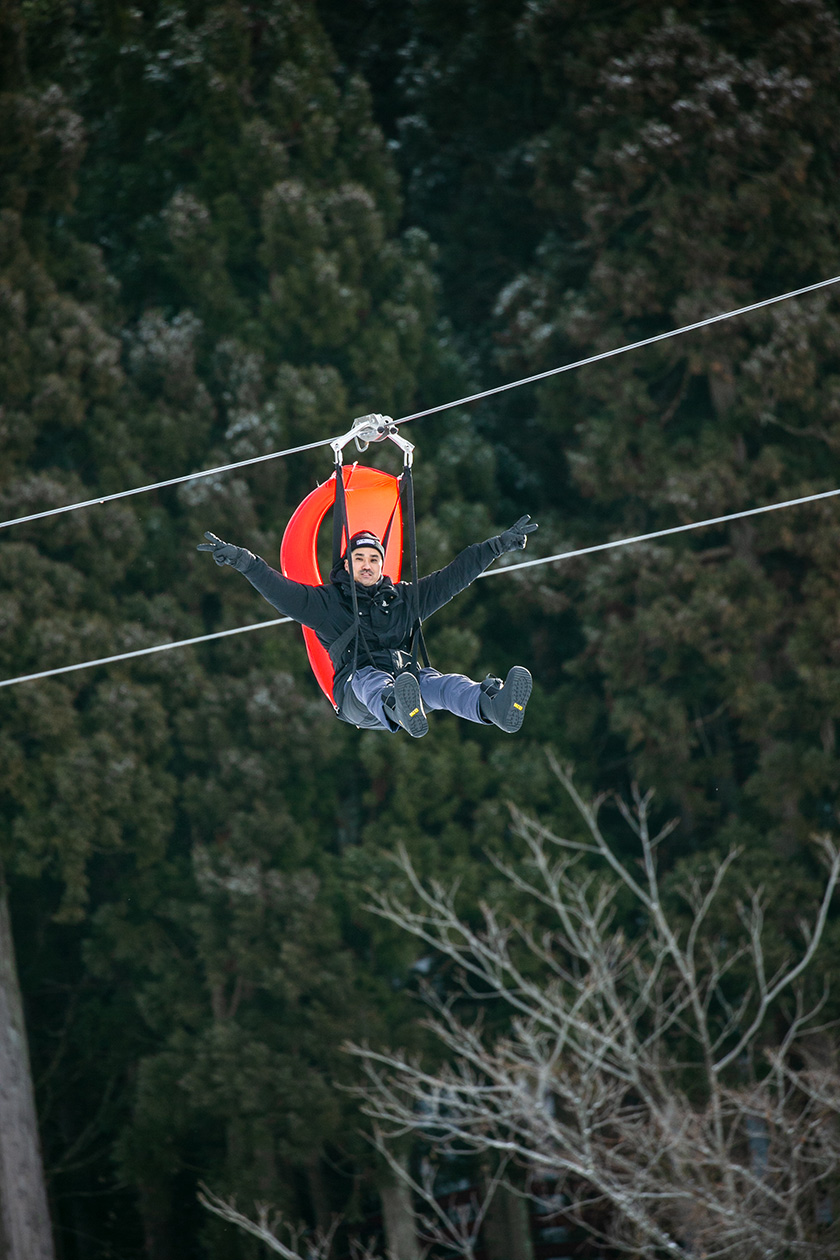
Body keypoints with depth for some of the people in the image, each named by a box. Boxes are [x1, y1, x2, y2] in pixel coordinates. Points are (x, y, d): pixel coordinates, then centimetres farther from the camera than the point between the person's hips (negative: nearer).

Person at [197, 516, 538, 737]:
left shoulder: (403, 599, 28)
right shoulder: (328, 601, 20)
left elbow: (454, 576, 32)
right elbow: (279, 589, 9)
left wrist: (499, 545, 33)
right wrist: (243, 560, -5)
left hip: (407, 675, 3)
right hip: (356, 694, -3)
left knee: (438, 683, -33)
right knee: (372, 680, -41)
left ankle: (494, 706, -67)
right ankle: (399, 710, -80)